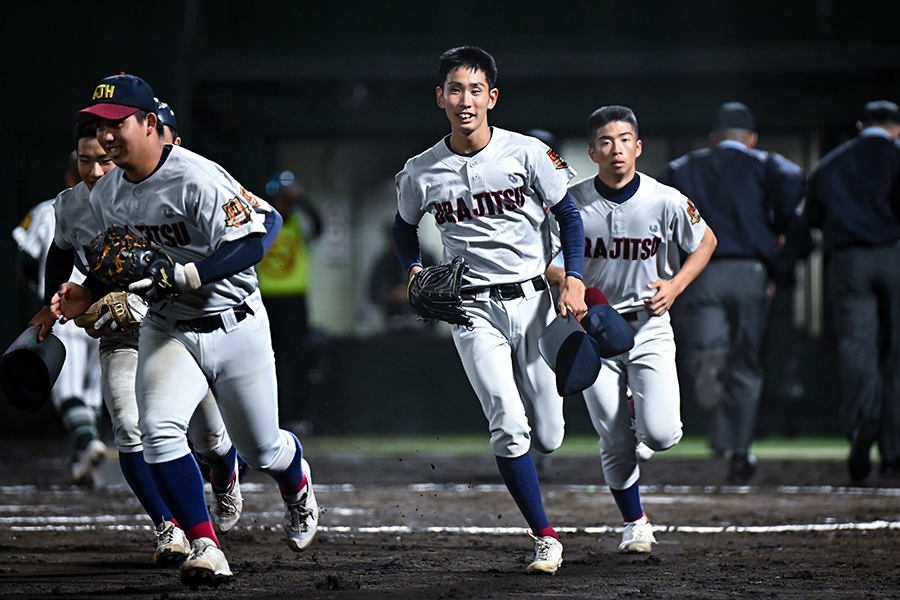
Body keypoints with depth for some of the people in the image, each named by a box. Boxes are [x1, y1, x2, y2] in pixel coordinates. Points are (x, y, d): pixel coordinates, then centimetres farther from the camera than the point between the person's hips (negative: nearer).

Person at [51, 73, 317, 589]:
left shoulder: (197, 180, -22)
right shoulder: (106, 196, 1)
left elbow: (252, 242, -25)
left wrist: (185, 276, -33)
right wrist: (89, 294, -2)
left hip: (234, 328, -4)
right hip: (166, 330, 4)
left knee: (260, 448, 9)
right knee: (159, 430, -23)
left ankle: (298, 484, 48)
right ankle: (205, 547, -17)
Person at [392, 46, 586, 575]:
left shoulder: (527, 153, -6)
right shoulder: (420, 174, -1)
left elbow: (569, 215, 4)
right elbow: (405, 228, 18)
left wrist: (573, 279, -9)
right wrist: (414, 270, -1)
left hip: (532, 299, 0)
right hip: (474, 309, 0)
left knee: (548, 438, 4)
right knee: (509, 428, -15)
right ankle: (545, 537, -3)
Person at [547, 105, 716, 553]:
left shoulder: (665, 202, -10)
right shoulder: (570, 202, -9)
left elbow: (705, 242, 6)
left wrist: (674, 287, -8)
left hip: (649, 328, -1)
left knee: (660, 435, -15)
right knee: (615, 442, 0)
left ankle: (646, 410, 22)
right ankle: (635, 523, 22)